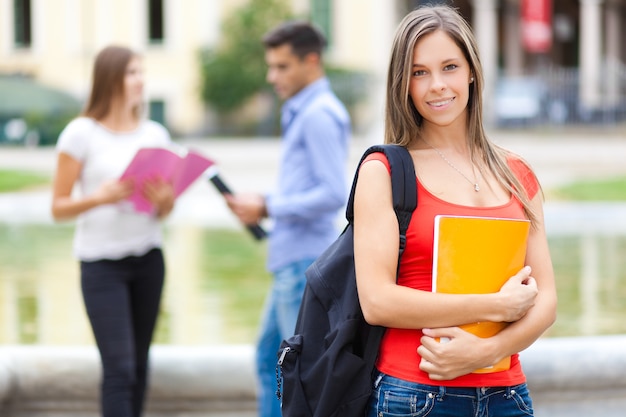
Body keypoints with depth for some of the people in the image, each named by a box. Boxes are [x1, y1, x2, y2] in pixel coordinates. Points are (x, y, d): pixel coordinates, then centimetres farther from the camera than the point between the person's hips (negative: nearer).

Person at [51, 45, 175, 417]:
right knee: (119, 367, -10)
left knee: (139, 363, 5)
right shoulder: (81, 134, -5)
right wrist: (101, 197, -22)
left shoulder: (155, 134, 8)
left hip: (148, 258, 5)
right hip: (101, 262, -4)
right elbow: (59, 207, -5)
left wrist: (166, 201, -9)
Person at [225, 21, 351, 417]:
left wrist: (268, 207, -16)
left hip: (305, 262, -10)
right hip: (293, 261, 10)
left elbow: (334, 194, -22)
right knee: (270, 357, 17)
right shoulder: (302, 112, 17)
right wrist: (261, 202, 10)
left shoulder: (319, 115, -15)